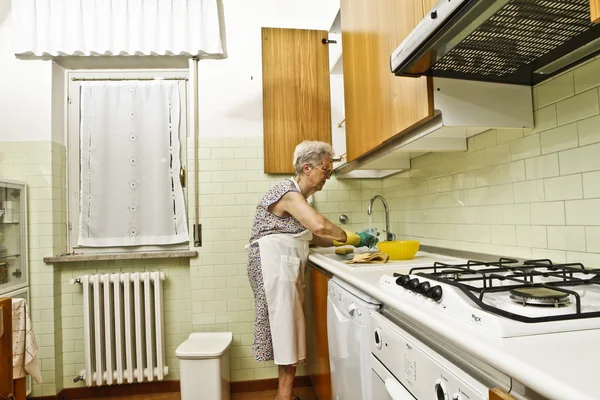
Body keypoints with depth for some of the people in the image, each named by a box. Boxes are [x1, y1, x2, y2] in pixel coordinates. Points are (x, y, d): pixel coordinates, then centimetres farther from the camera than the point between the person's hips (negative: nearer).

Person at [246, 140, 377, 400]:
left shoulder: (298, 195, 16)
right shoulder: (289, 192, -15)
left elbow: (313, 236, 15)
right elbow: (319, 225, -30)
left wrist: (344, 241, 3)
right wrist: (353, 238, -17)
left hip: (286, 266, 10)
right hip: (274, 263, -9)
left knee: (288, 327, 11)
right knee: (286, 324, -4)